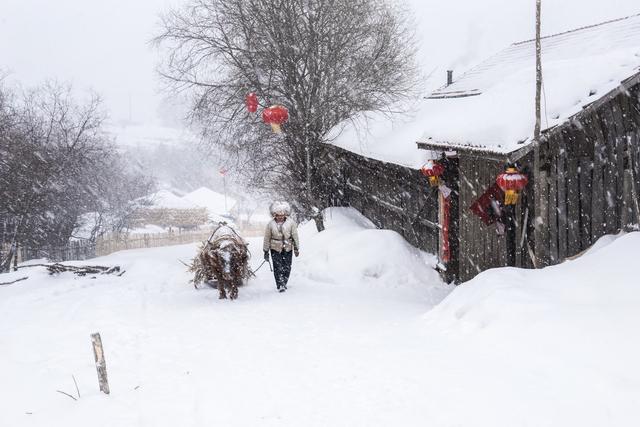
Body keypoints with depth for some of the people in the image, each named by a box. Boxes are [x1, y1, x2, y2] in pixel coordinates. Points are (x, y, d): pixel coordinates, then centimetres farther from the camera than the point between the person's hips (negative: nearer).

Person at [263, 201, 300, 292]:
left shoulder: (291, 223, -4)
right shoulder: (271, 224, -4)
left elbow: (295, 236, 4)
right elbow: (267, 238, 3)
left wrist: (296, 248, 4)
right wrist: (266, 251, 4)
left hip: (288, 248, 1)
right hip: (275, 248, -1)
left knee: (287, 267, 4)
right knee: (278, 267, -11)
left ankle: (284, 283, 24)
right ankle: (280, 285, -8)